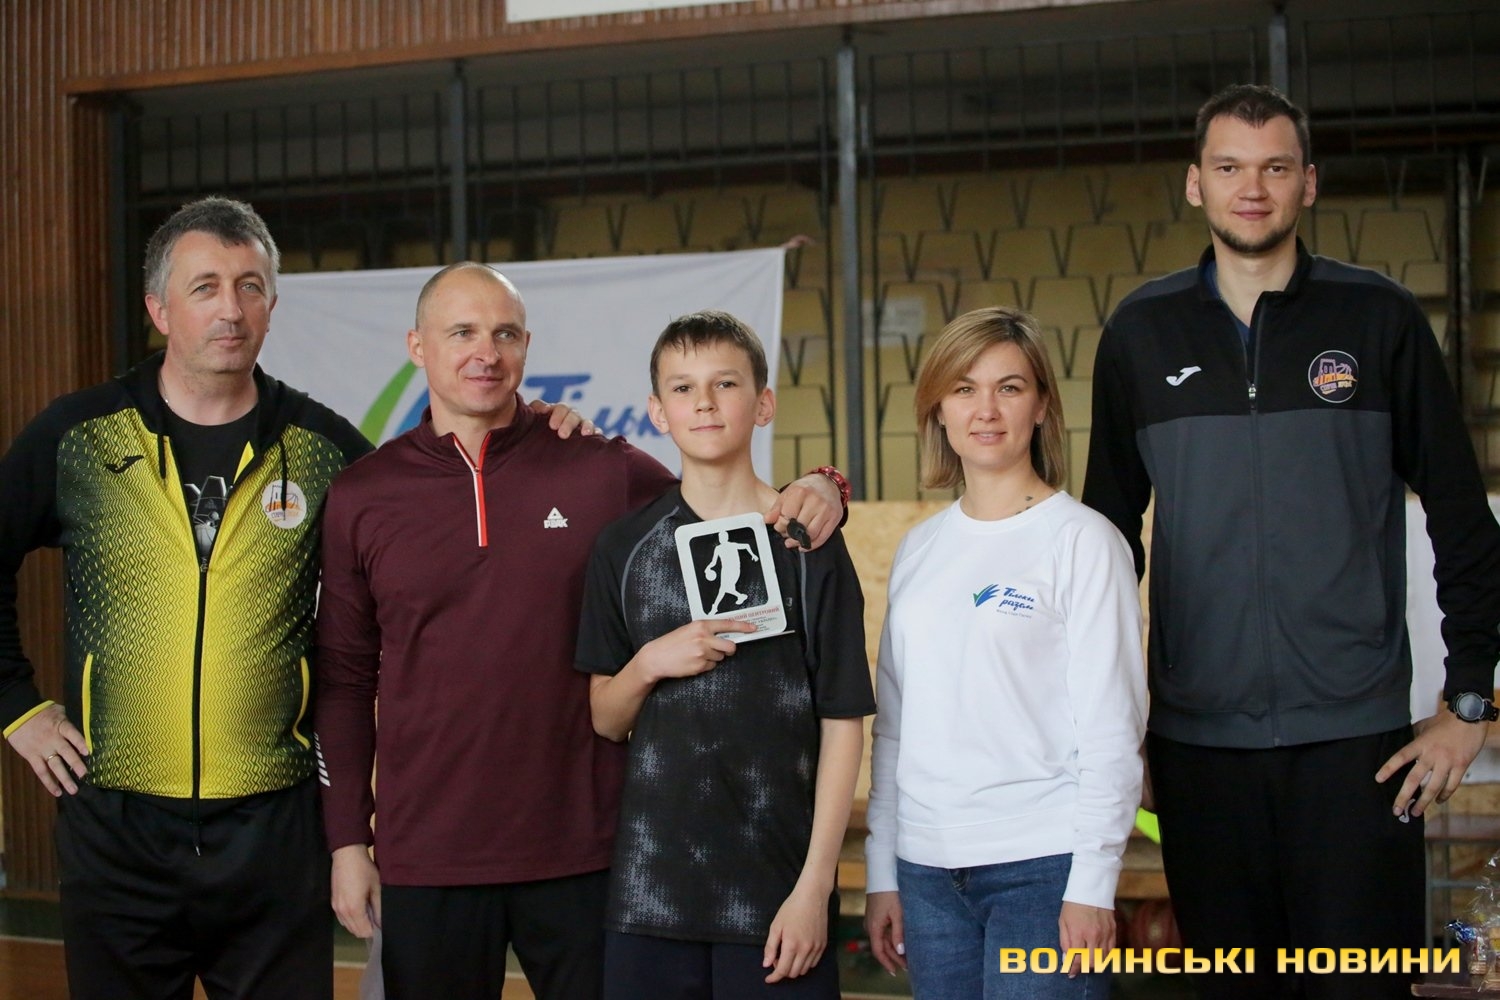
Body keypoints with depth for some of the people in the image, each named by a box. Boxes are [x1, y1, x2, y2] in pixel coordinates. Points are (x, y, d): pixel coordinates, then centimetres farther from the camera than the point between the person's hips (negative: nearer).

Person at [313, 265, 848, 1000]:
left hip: (584, 853, 0)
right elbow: (344, 680, 6)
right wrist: (348, 840, 2)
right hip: (426, 859, 0)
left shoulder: (601, 471, 0)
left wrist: (813, 494, -12)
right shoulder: (361, 497, 3)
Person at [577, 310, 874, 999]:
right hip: (649, 888, 2)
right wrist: (648, 665, -11)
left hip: (776, 889, -2)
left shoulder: (807, 544, -2)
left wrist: (814, 887, -8)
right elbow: (604, 721, 10)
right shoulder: (625, 547, 5)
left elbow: (842, 723, -2)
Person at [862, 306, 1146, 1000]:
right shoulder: (918, 549, 11)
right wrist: (881, 873, 12)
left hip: (1041, 865, -5)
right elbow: (893, 724, 14)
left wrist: (1092, 885, -12)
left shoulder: (1081, 539, -4)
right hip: (928, 867, 5)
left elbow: (1110, 728, -8)